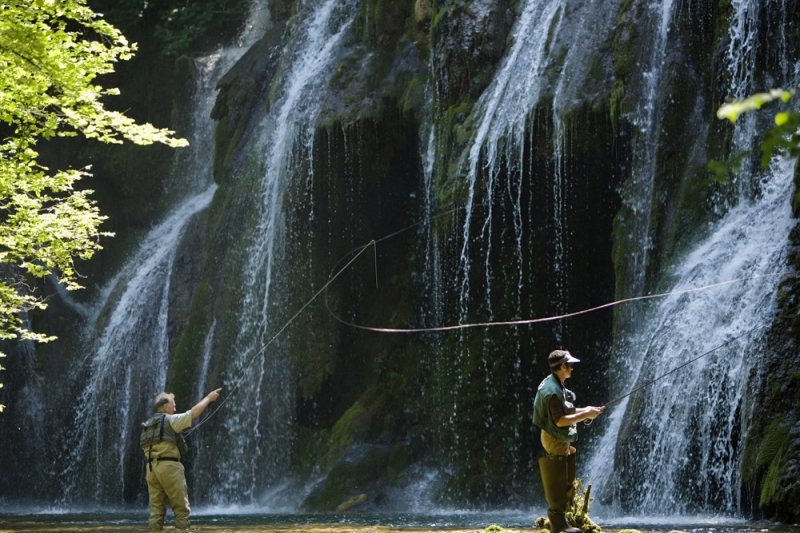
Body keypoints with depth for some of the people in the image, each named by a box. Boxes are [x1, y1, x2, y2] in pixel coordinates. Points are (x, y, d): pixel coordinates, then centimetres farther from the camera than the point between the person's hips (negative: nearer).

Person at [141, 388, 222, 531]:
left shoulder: (148, 425, 17)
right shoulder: (170, 420, -3)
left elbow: (147, 447, 20)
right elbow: (193, 413, 0)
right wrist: (208, 398, 11)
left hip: (151, 467, 7)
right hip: (169, 466, -7)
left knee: (156, 508, 4)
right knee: (181, 507, -1)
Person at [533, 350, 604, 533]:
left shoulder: (557, 386, 12)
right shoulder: (552, 390, -22)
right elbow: (559, 420, -26)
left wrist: (584, 410, 7)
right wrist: (585, 415, -21)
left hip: (562, 441, 11)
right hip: (554, 442, -11)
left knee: (566, 483, 16)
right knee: (557, 484, -5)